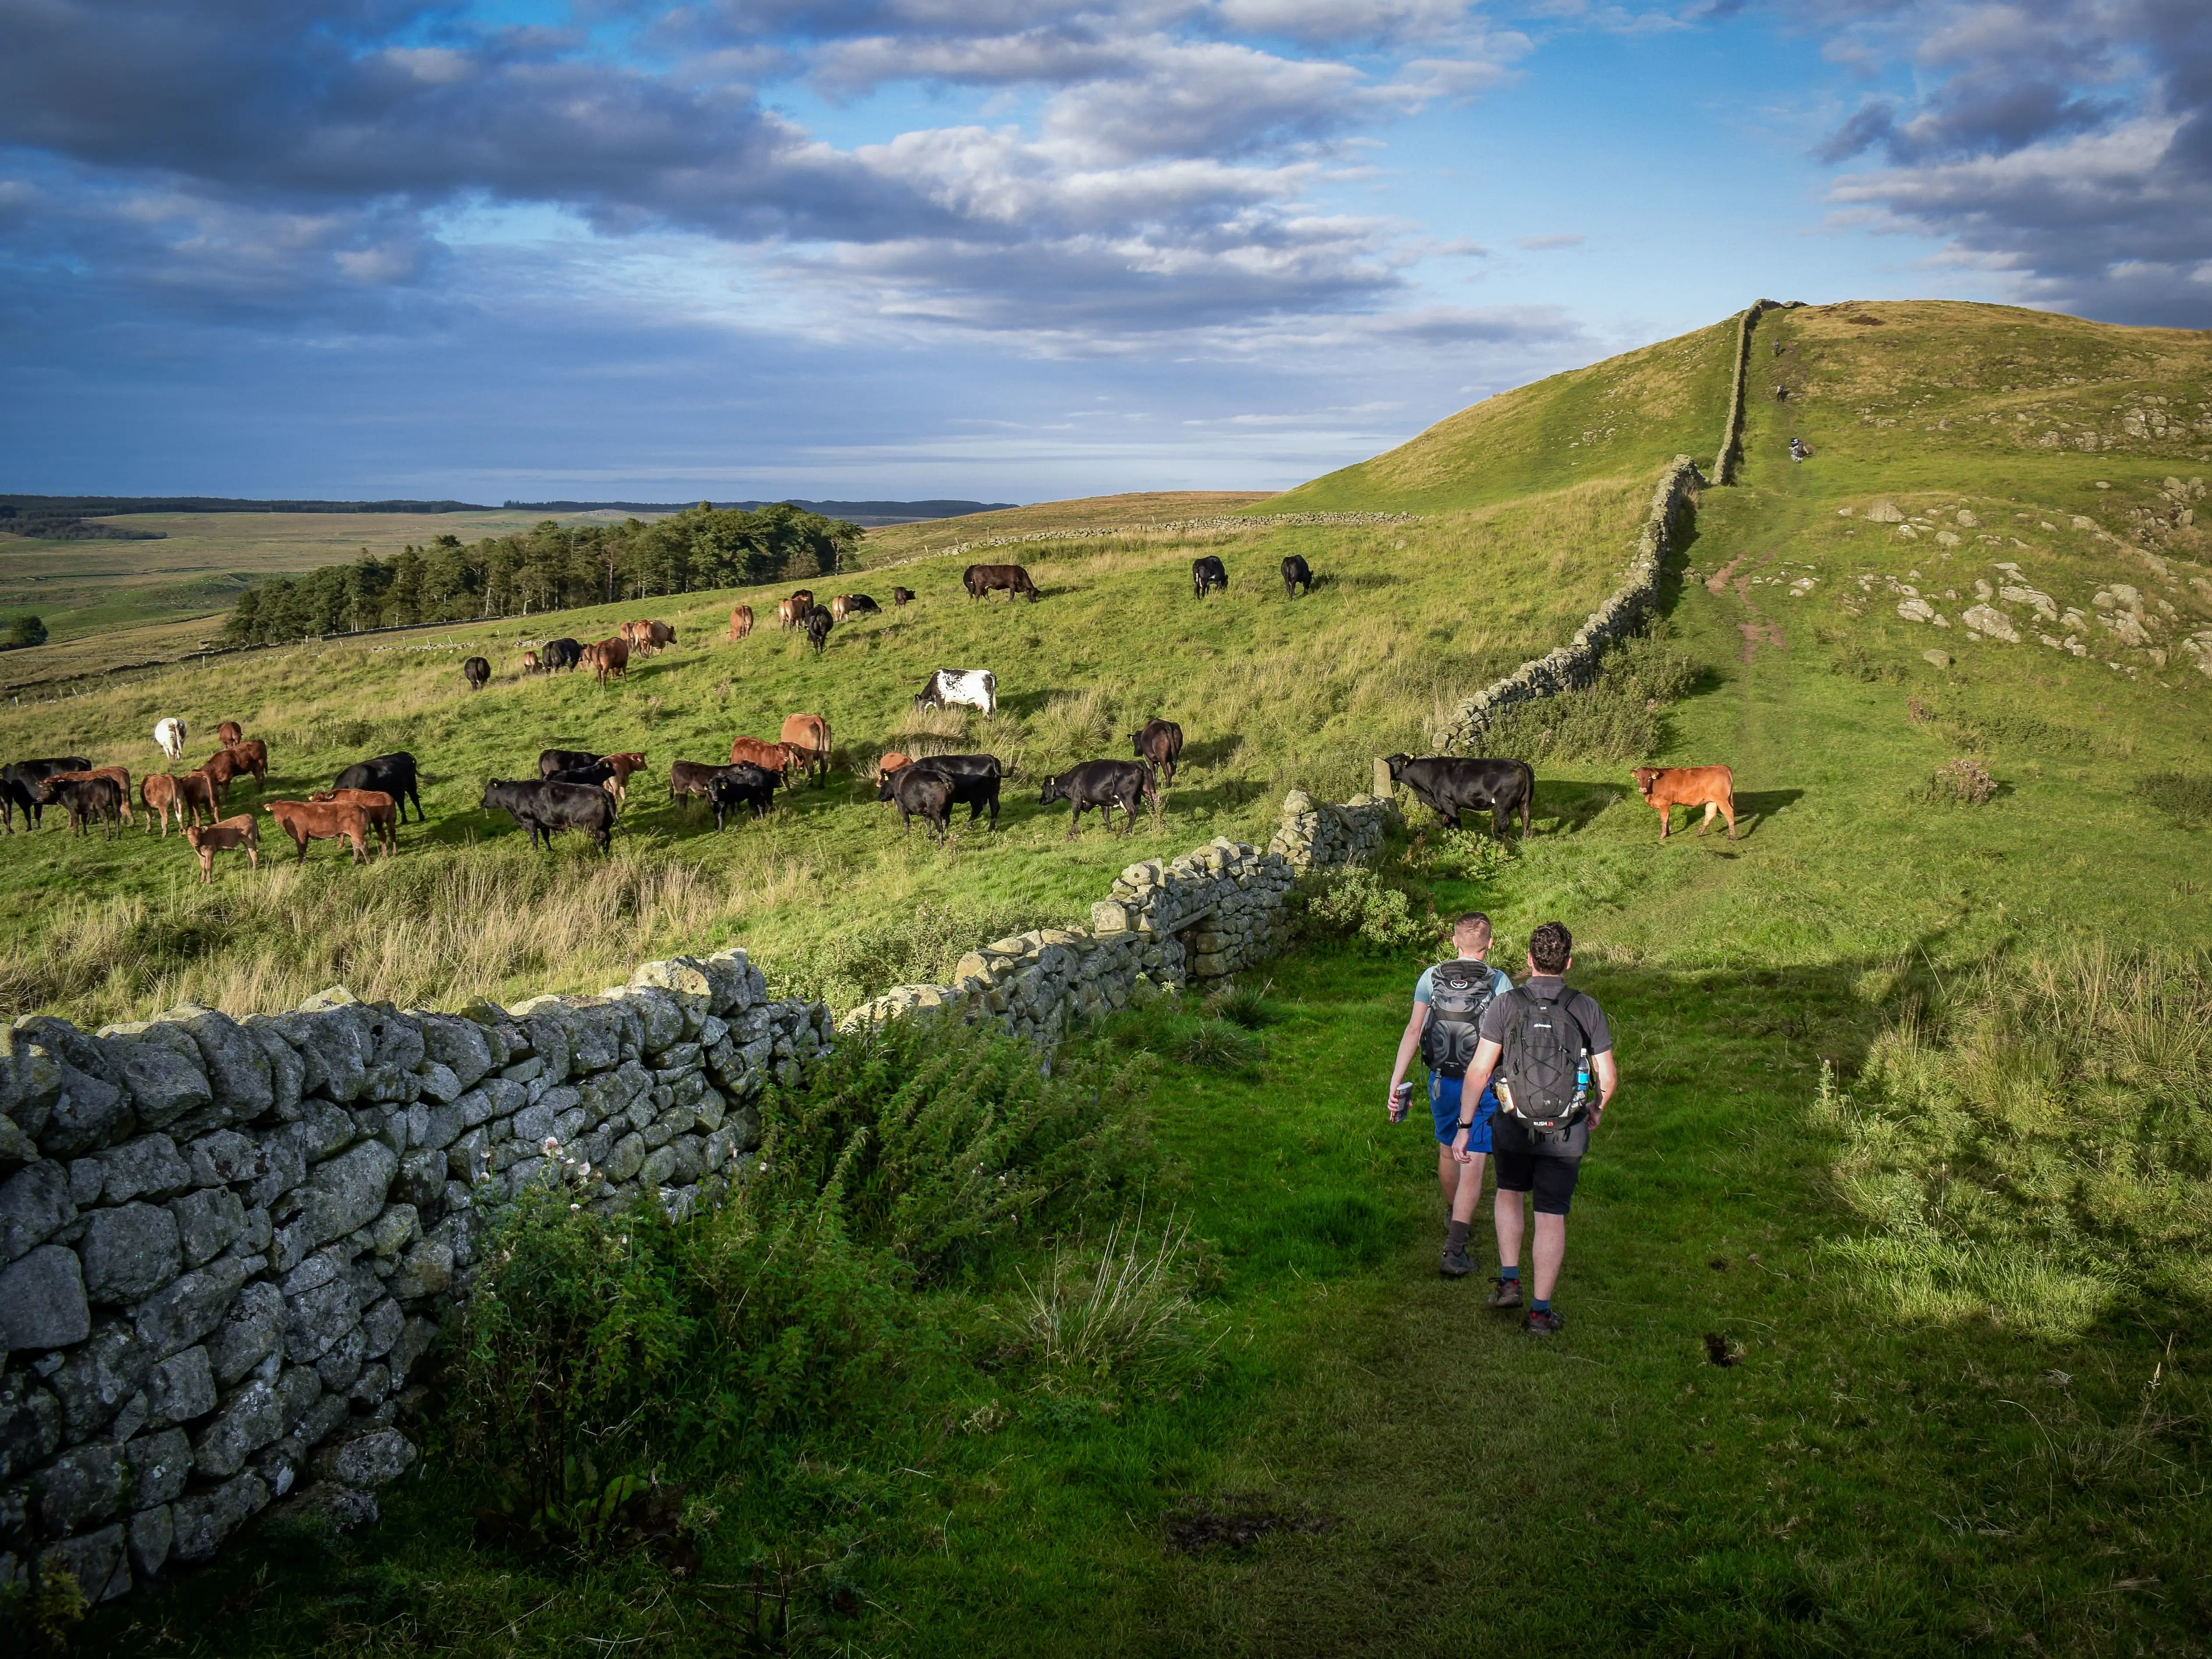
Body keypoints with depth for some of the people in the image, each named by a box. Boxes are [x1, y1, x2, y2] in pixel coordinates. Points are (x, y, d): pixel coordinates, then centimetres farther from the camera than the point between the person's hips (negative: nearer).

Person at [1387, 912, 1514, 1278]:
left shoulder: (1431, 978, -3)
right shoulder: (1499, 983, -10)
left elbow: (1413, 1031, -6)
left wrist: (1396, 1082, -5)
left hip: (1441, 1081, 4)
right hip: (1482, 1084, -3)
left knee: (1447, 1151, 25)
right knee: (1472, 1166, -2)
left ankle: (1453, 1218, 48)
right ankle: (1454, 1251, -12)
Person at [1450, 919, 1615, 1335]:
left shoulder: (1505, 1006, -10)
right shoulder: (1588, 1009, -7)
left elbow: (1479, 1070, -13)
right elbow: (1608, 1076, -2)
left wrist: (1464, 1125, -5)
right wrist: (1598, 1109, 19)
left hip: (1514, 1128, 0)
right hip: (1566, 1133, 0)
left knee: (1509, 1195, 26)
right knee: (1551, 1218, 7)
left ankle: (1509, 1281, 20)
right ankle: (1540, 1312, 10)